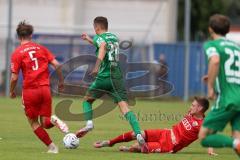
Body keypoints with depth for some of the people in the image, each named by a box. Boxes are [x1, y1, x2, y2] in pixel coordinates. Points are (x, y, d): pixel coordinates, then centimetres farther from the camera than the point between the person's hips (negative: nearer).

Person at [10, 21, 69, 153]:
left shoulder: (17, 53, -1)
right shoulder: (41, 49, 9)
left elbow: (14, 77, -4)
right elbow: (57, 65, 2)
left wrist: (12, 92, 12)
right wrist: (61, 81, 15)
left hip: (29, 90, -3)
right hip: (45, 88, 3)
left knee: (33, 122, 13)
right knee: (44, 122, 12)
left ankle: (51, 146, -2)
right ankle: (53, 120, -24)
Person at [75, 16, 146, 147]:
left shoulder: (99, 37, 0)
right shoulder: (114, 37, 20)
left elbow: (103, 46, -25)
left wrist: (97, 66, -35)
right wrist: (89, 40, 53)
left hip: (104, 77, -5)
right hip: (117, 76, 5)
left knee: (87, 100, 18)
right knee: (125, 108, -7)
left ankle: (89, 123, -4)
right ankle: (138, 134, -26)